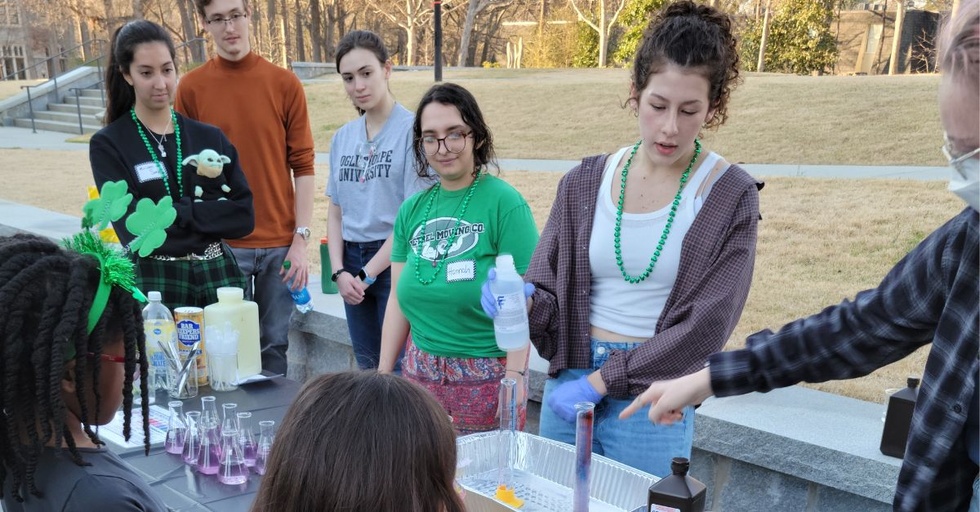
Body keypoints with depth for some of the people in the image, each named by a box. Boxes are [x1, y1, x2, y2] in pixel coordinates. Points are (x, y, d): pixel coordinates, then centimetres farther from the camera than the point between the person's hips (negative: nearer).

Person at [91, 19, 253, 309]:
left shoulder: (210, 137, 7)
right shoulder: (108, 145, -2)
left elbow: (243, 216, -1)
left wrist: (176, 212, -11)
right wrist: (211, 212, -8)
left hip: (219, 276, 3)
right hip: (154, 283, -2)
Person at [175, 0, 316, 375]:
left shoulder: (285, 83, 1)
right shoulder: (191, 87, 1)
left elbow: (303, 166, 2)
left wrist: (301, 239, -4)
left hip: (280, 243, 1)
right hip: (222, 243, 0)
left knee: (275, 342, 10)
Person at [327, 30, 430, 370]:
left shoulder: (412, 129, -9)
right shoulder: (342, 138, 9)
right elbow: (335, 212, 12)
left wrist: (368, 274, -10)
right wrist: (339, 271, -2)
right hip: (352, 262, 6)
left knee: (398, 368, -1)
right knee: (366, 368, 14)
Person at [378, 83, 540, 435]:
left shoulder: (505, 203, -9)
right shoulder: (413, 208, 7)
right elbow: (399, 298, 11)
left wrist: (515, 376, -17)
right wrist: (383, 374, 10)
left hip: (486, 377, -5)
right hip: (419, 372, 5)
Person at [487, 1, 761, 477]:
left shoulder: (730, 196, -8)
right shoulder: (585, 182, 0)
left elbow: (705, 324, -13)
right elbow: (548, 293, 2)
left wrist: (601, 380, -15)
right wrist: (524, 301, -21)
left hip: (652, 402, -3)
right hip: (567, 384, 3)